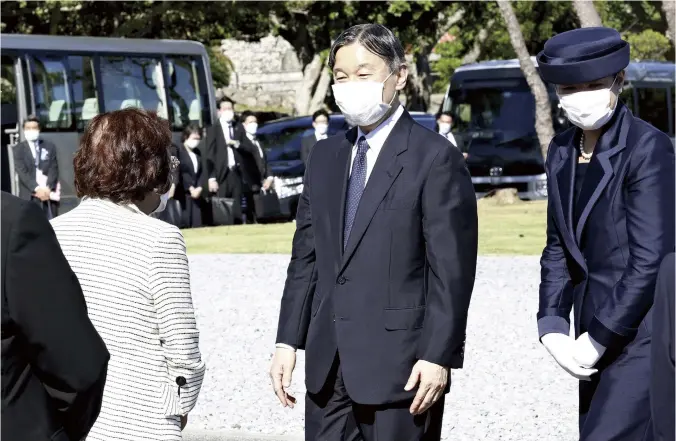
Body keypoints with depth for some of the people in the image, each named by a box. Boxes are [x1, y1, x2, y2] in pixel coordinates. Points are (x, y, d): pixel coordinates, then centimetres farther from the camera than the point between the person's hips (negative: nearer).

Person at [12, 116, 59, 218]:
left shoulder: (49, 147, 11)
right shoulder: (19, 149, 6)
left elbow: (54, 169, 4)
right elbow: (22, 171, -5)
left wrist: (48, 188, -12)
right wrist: (36, 188, -16)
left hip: (48, 193, 2)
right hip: (28, 196, -2)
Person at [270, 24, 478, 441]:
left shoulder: (435, 159, -7)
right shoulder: (325, 156, 14)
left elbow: (452, 270, -10)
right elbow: (305, 257, 15)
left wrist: (439, 356, -15)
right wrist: (289, 341, 9)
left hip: (399, 365, -6)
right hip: (328, 362, 6)